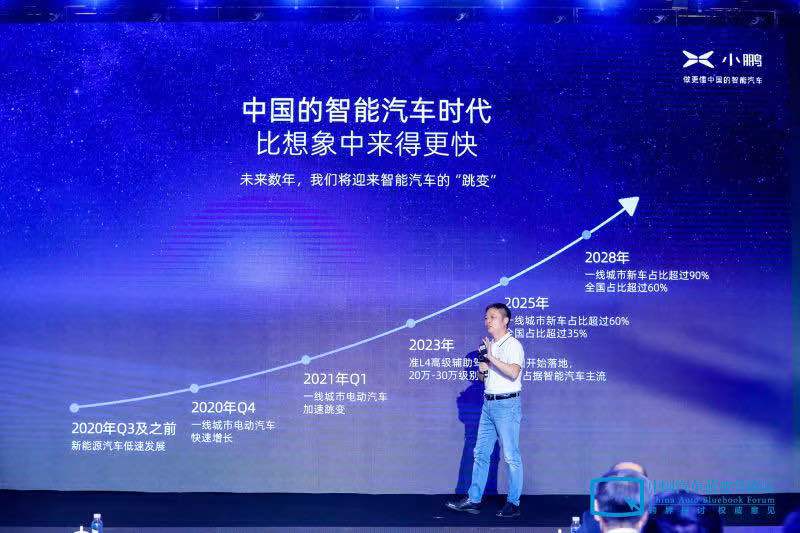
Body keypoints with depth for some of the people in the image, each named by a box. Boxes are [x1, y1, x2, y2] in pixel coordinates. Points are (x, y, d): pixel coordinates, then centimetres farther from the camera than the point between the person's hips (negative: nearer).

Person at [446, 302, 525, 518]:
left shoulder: (513, 345, -9)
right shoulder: (489, 345, 16)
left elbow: (513, 372, -26)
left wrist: (491, 357, -23)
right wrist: (482, 371, 4)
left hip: (507, 405, -8)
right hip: (488, 403, 8)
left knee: (511, 456, -3)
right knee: (480, 453, 9)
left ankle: (513, 503, 4)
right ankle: (473, 500, 13)